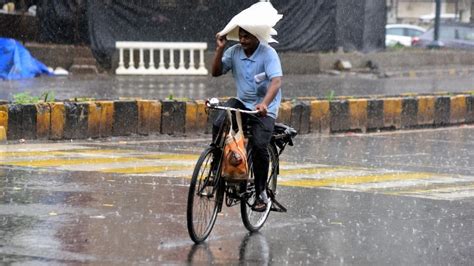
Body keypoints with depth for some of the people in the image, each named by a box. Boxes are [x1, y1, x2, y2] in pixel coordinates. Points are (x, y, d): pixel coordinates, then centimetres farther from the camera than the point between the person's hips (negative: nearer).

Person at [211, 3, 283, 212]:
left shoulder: (268, 54, -17)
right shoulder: (234, 52, -2)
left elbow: (276, 81, -29)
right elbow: (216, 72, 1)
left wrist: (264, 103, -45)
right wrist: (220, 49, -12)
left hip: (264, 107, -4)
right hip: (242, 102, 4)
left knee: (259, 146, -21)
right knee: (219, 125, -24)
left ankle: (261, 193, -6)